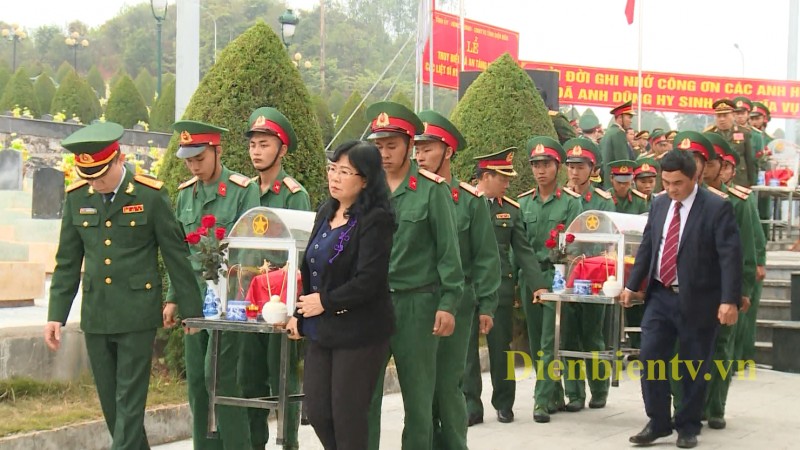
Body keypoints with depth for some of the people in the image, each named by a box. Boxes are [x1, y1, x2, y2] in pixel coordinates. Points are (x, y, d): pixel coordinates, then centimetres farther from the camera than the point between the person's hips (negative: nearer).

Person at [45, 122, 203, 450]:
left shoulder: (150, 195, -7)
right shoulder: (77, 197, 3)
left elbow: (177, 256, -2)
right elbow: (67, 263, 9)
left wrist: (190, 310, -2)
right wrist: (56, 315, 5)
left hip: (137, 316, -4)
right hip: (95, 318, 4)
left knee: (129, 402, -4)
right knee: (110, 403, 12)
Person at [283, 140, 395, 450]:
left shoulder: (375, 220, -13)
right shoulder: (326, 213, 11)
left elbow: (369, 281, -20)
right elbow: (309, 267, 15)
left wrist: (325, 302, -12)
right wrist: (298, 314, 4)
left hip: (359, 333, -7)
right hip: (321, 331, 8)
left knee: (347, 418, 0)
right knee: (317, 412, 9)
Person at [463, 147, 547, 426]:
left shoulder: (511, 209, 8)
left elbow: (523, 251, 7)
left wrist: (538, 285, -2)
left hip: (500, 287, 2)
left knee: (501, 347, 8)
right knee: (466, 348, 1)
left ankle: (504, 404, 20)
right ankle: (471, 406, 8)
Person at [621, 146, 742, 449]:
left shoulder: (717, 208, -11)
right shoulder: (659, 205, 7)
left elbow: (730, 257, -15)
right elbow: (646, 248, 16)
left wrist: (729, 300, -22)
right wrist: (632, 286, 13)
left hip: (697, 300, -5)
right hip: (660, 296, 5)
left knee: (693, 367, 5)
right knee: (650, 359, 1)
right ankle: (658, 423, 15)